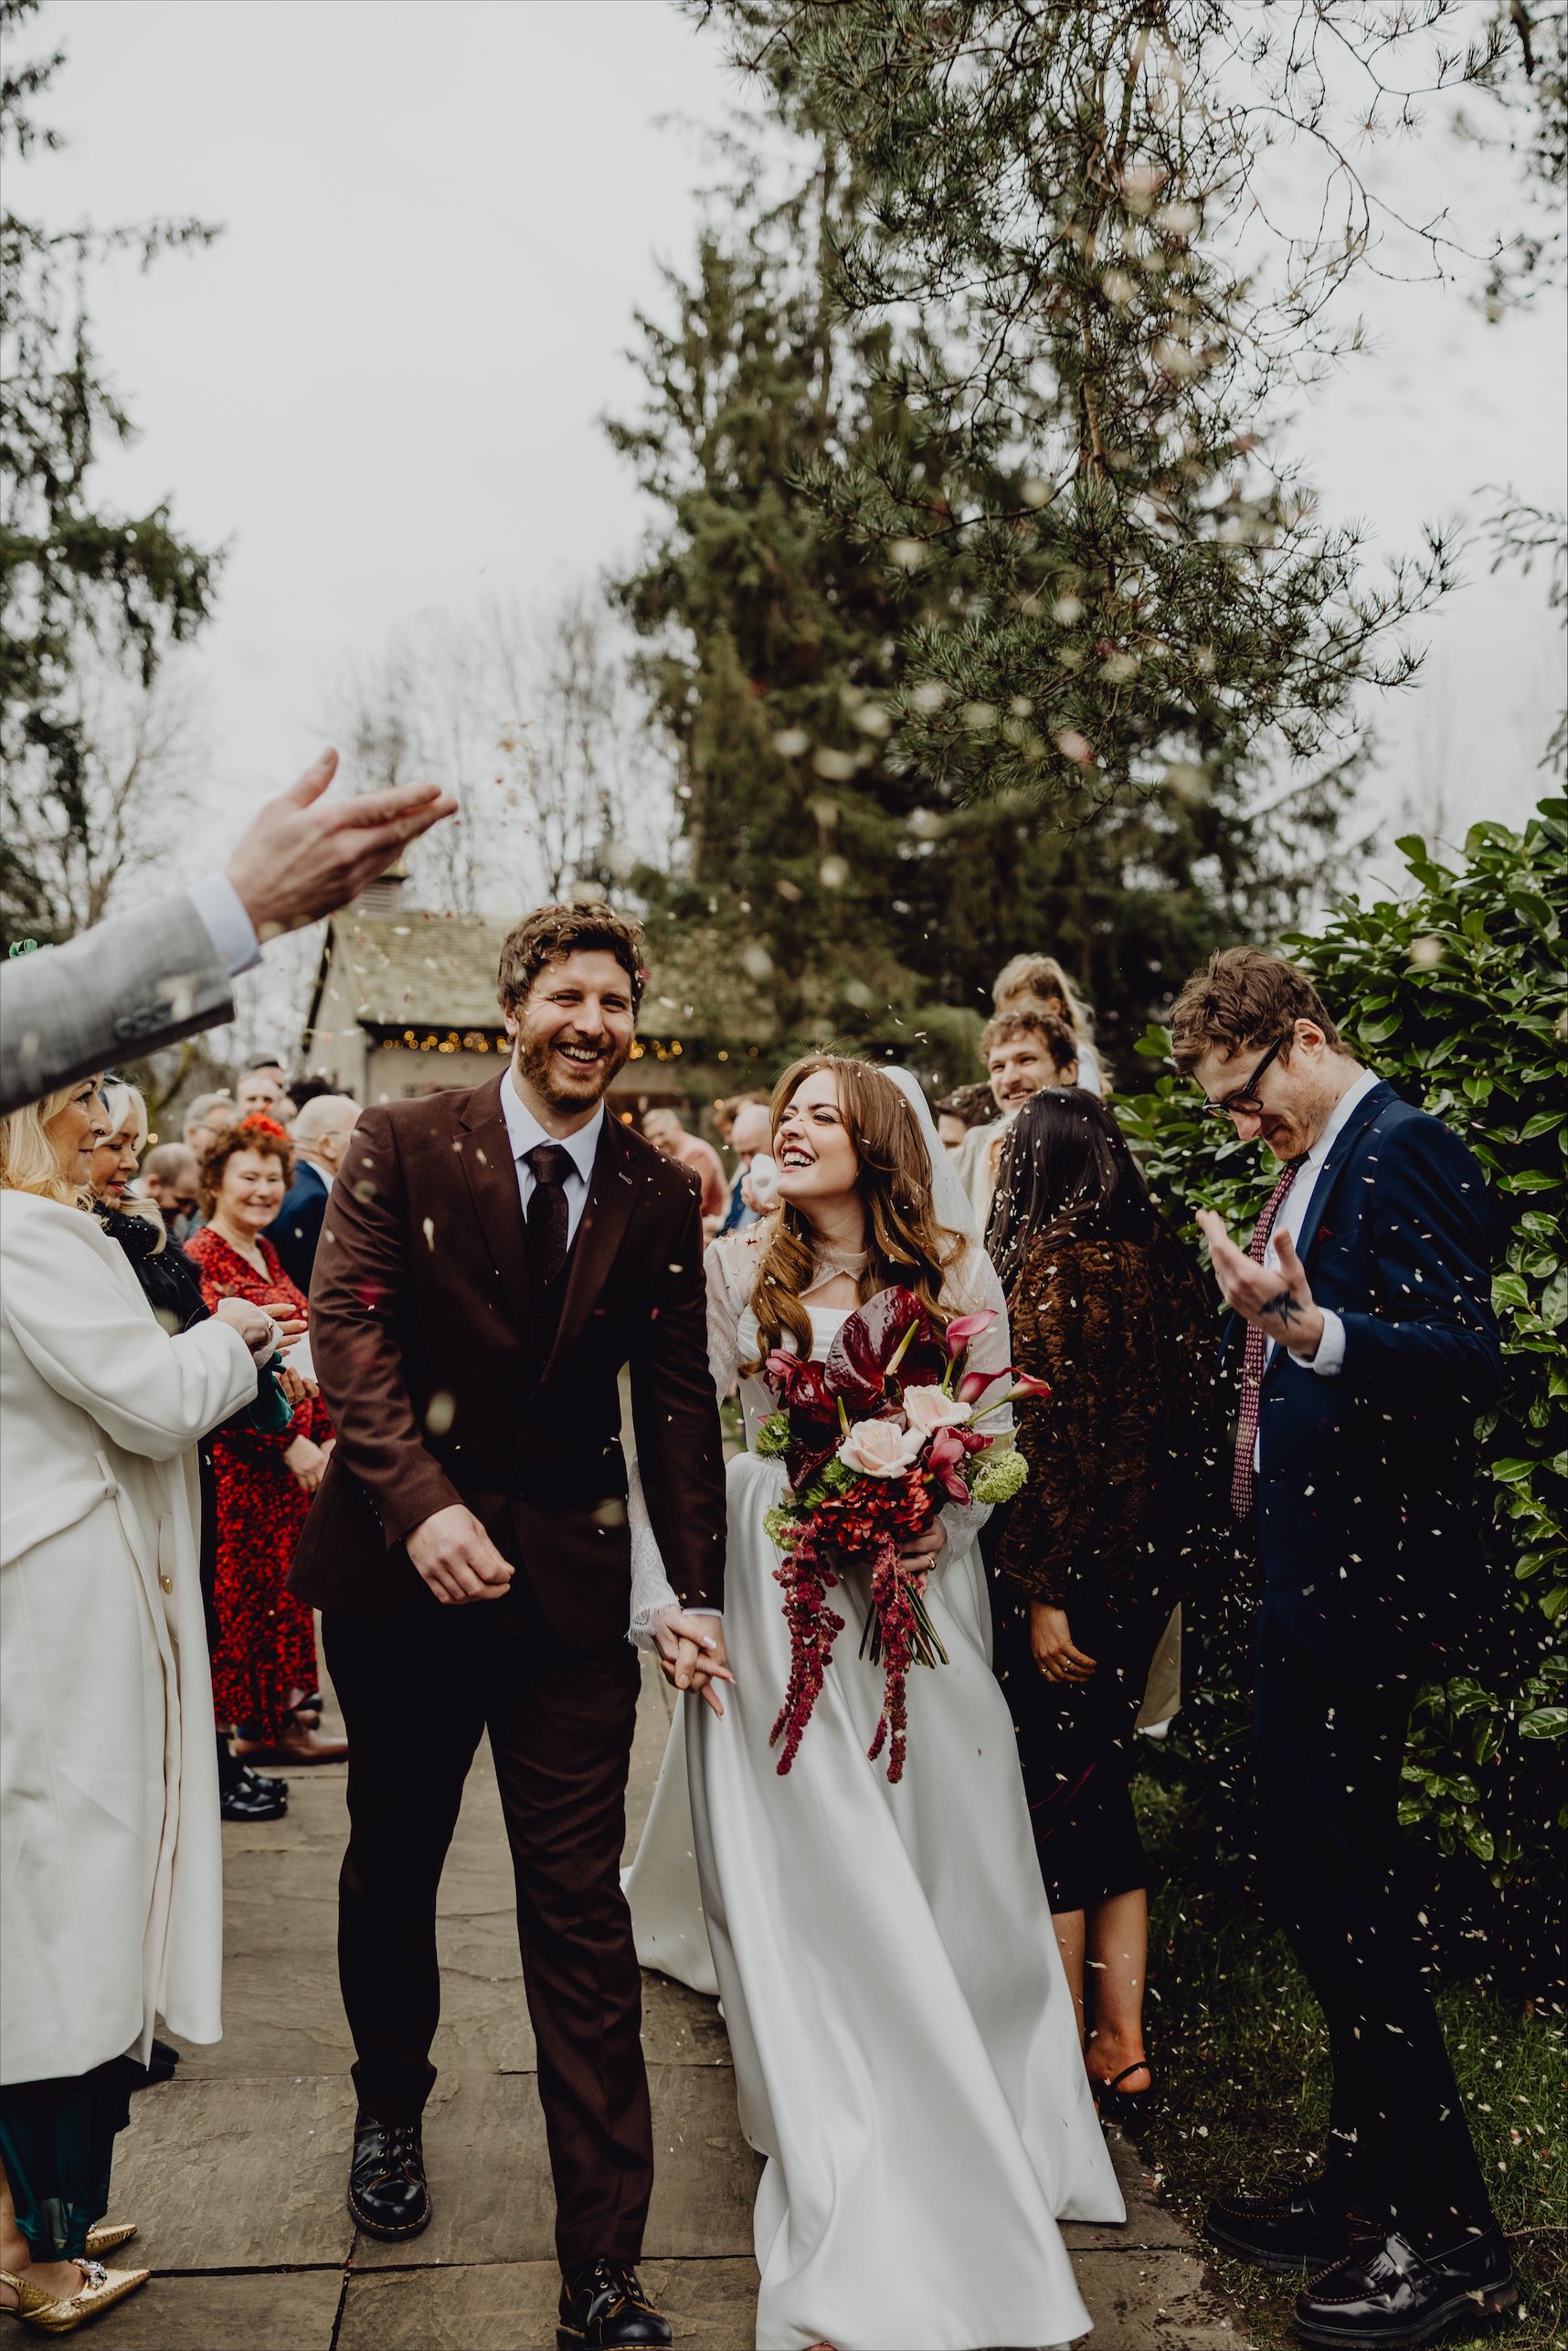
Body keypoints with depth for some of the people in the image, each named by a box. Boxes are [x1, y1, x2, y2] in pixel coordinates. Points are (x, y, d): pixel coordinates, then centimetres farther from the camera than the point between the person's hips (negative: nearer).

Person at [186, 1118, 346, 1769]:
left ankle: (277, 1721, 20)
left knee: (281, 1587, 12)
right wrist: (291, 1443, -18)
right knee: (240, 1590, 0)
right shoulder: (201, 1259, -12)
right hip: (238, 1455, -8)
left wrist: (324, 1434, 5)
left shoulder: (266, 1254, 14)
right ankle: (257, 1723, 10)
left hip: (294, 1453, 8)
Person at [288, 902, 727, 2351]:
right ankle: (391, 2112, 48)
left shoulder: (658, 1197, 2)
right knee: (391, 1868, 20)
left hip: (571, 1581, 0)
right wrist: (420, 1502, -25)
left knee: (584, 1919, 0)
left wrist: (698, 1592, -4)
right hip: (401, 1569, 0)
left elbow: (679, 1401, 3)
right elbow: (350, 1324, -11)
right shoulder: (401, 1146, -3)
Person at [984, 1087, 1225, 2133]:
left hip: (1071, 1568, -7)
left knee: (1052, 1802, 6)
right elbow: (1195, 1422, 9)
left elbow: (1049, 1437, -19)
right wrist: (1173, 1557, 18)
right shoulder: (1167, 1260, 6)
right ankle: (1125, 2048, 24)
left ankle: (1068, 2060, 17)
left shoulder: (1052, 1263, -14)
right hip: (1155, 1565, 7)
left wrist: (1043, 1593, -17)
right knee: (1101, 1792, 17)